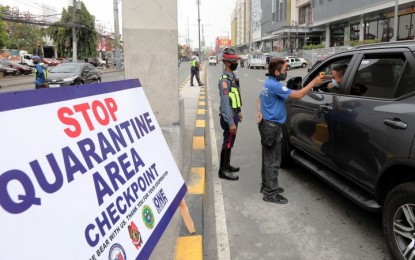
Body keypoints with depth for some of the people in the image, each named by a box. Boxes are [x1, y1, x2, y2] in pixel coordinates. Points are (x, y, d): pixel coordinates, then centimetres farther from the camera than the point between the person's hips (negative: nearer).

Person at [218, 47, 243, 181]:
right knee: (228, 143, -1)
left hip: (233, 114, 10)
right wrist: (231, 122, -26)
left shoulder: (232, 76, 10)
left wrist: (238, 111, 22)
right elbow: (225, 103, -25)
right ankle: (223, 171, 9)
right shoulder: (225, 79, -21)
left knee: (230, 142, 18)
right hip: (229, 116, -10)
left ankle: (226, 165, 32)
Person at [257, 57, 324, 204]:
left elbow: (259, 100, 23)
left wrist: (260, 112, 6)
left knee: (268, 158, 18)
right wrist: (314, 82, -14)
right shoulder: (274, 85, -21)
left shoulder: (269, 84, 12)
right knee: (273, 160, -3)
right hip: (271, 126, -10)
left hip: (268, 124, 10)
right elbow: (297, 95, -23)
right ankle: (270, 193, 4)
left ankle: (267, 186, 30)